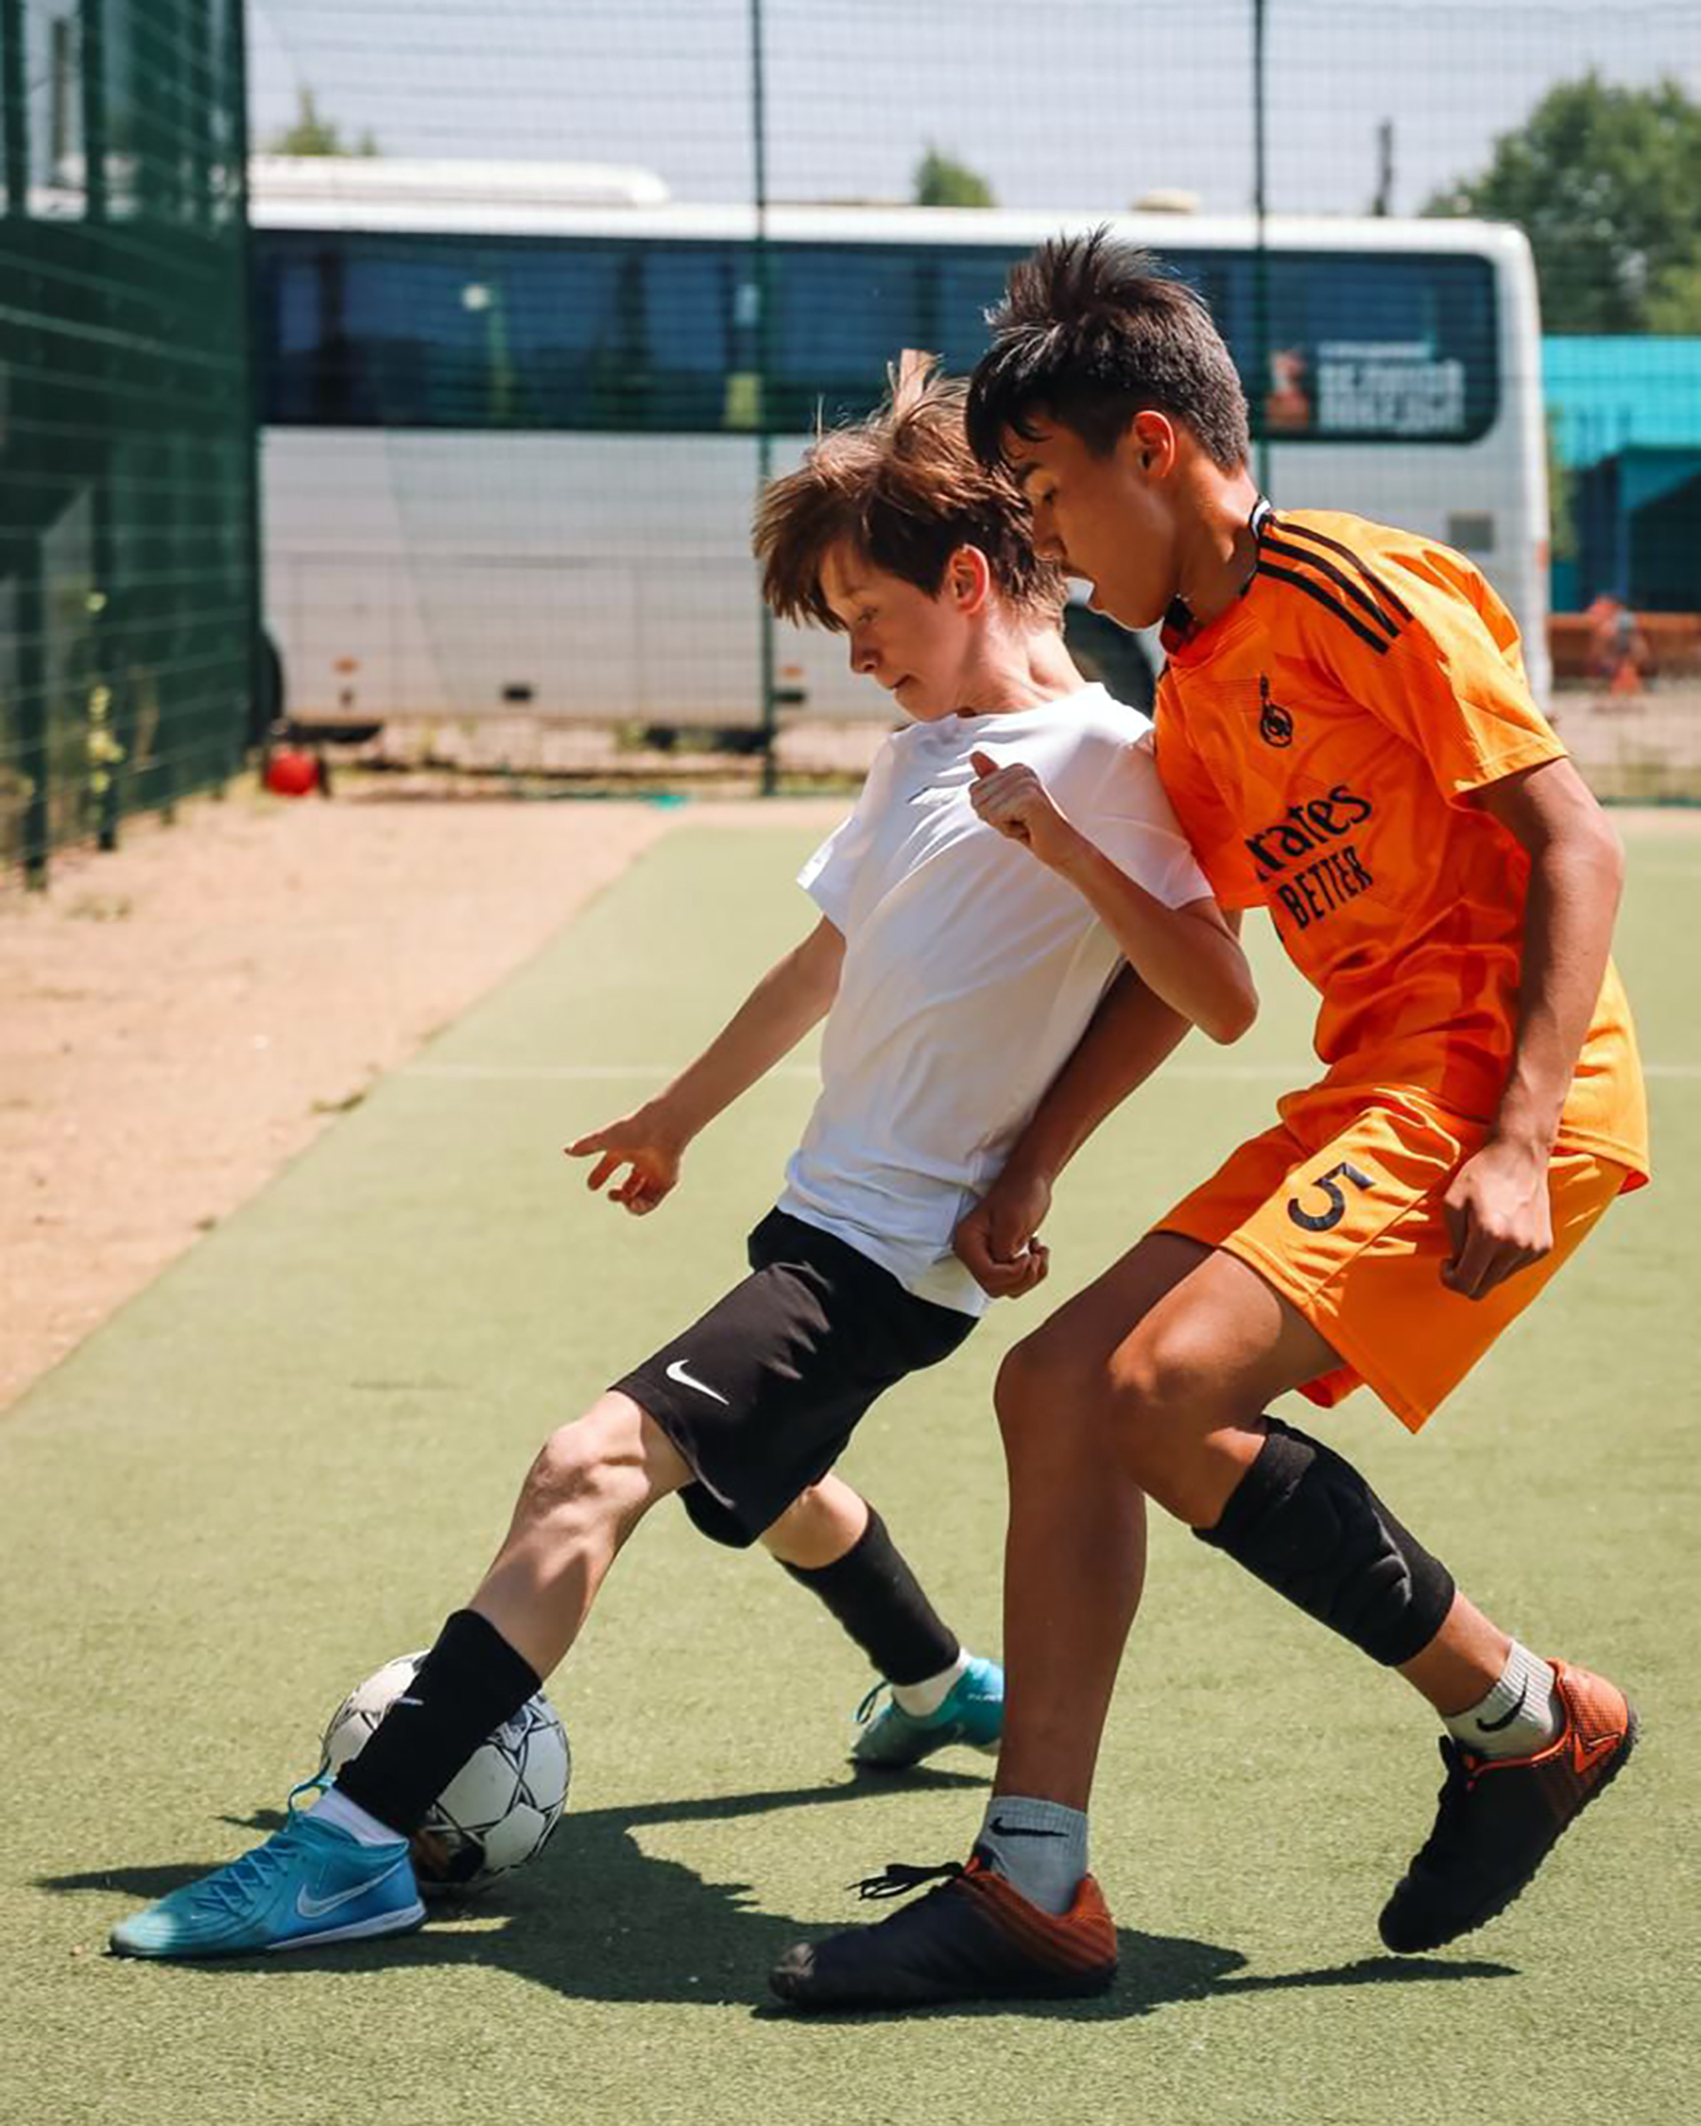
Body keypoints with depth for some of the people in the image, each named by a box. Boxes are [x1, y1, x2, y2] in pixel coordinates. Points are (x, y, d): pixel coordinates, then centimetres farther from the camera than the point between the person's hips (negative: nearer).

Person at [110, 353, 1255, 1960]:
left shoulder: (1103, 760, -14)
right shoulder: (921, 753, 12)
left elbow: (1220, 1001, -21)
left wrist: (1082, 857, -30)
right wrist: (681, 1113, 34)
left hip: (898, 1252, -10)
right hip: (827, 1214, 10)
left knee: (597, 1463, -24)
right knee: (755, 1471, 34)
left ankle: (357, 1841, -28)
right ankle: (941, 1685, 61)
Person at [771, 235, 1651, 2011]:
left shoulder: (1351, 589, -9)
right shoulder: (1195, 689, 18)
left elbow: (1572, 842, -13)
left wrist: (1518, 1136, -22)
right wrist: (1035, 1157, 22)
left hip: (1505, 1079, -9)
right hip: (1367, 1095, 9)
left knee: (1171, 1387, -23)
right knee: (1058, 1385, 2)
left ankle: (1523, 1719, -4)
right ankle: (1035, 1883, 6)